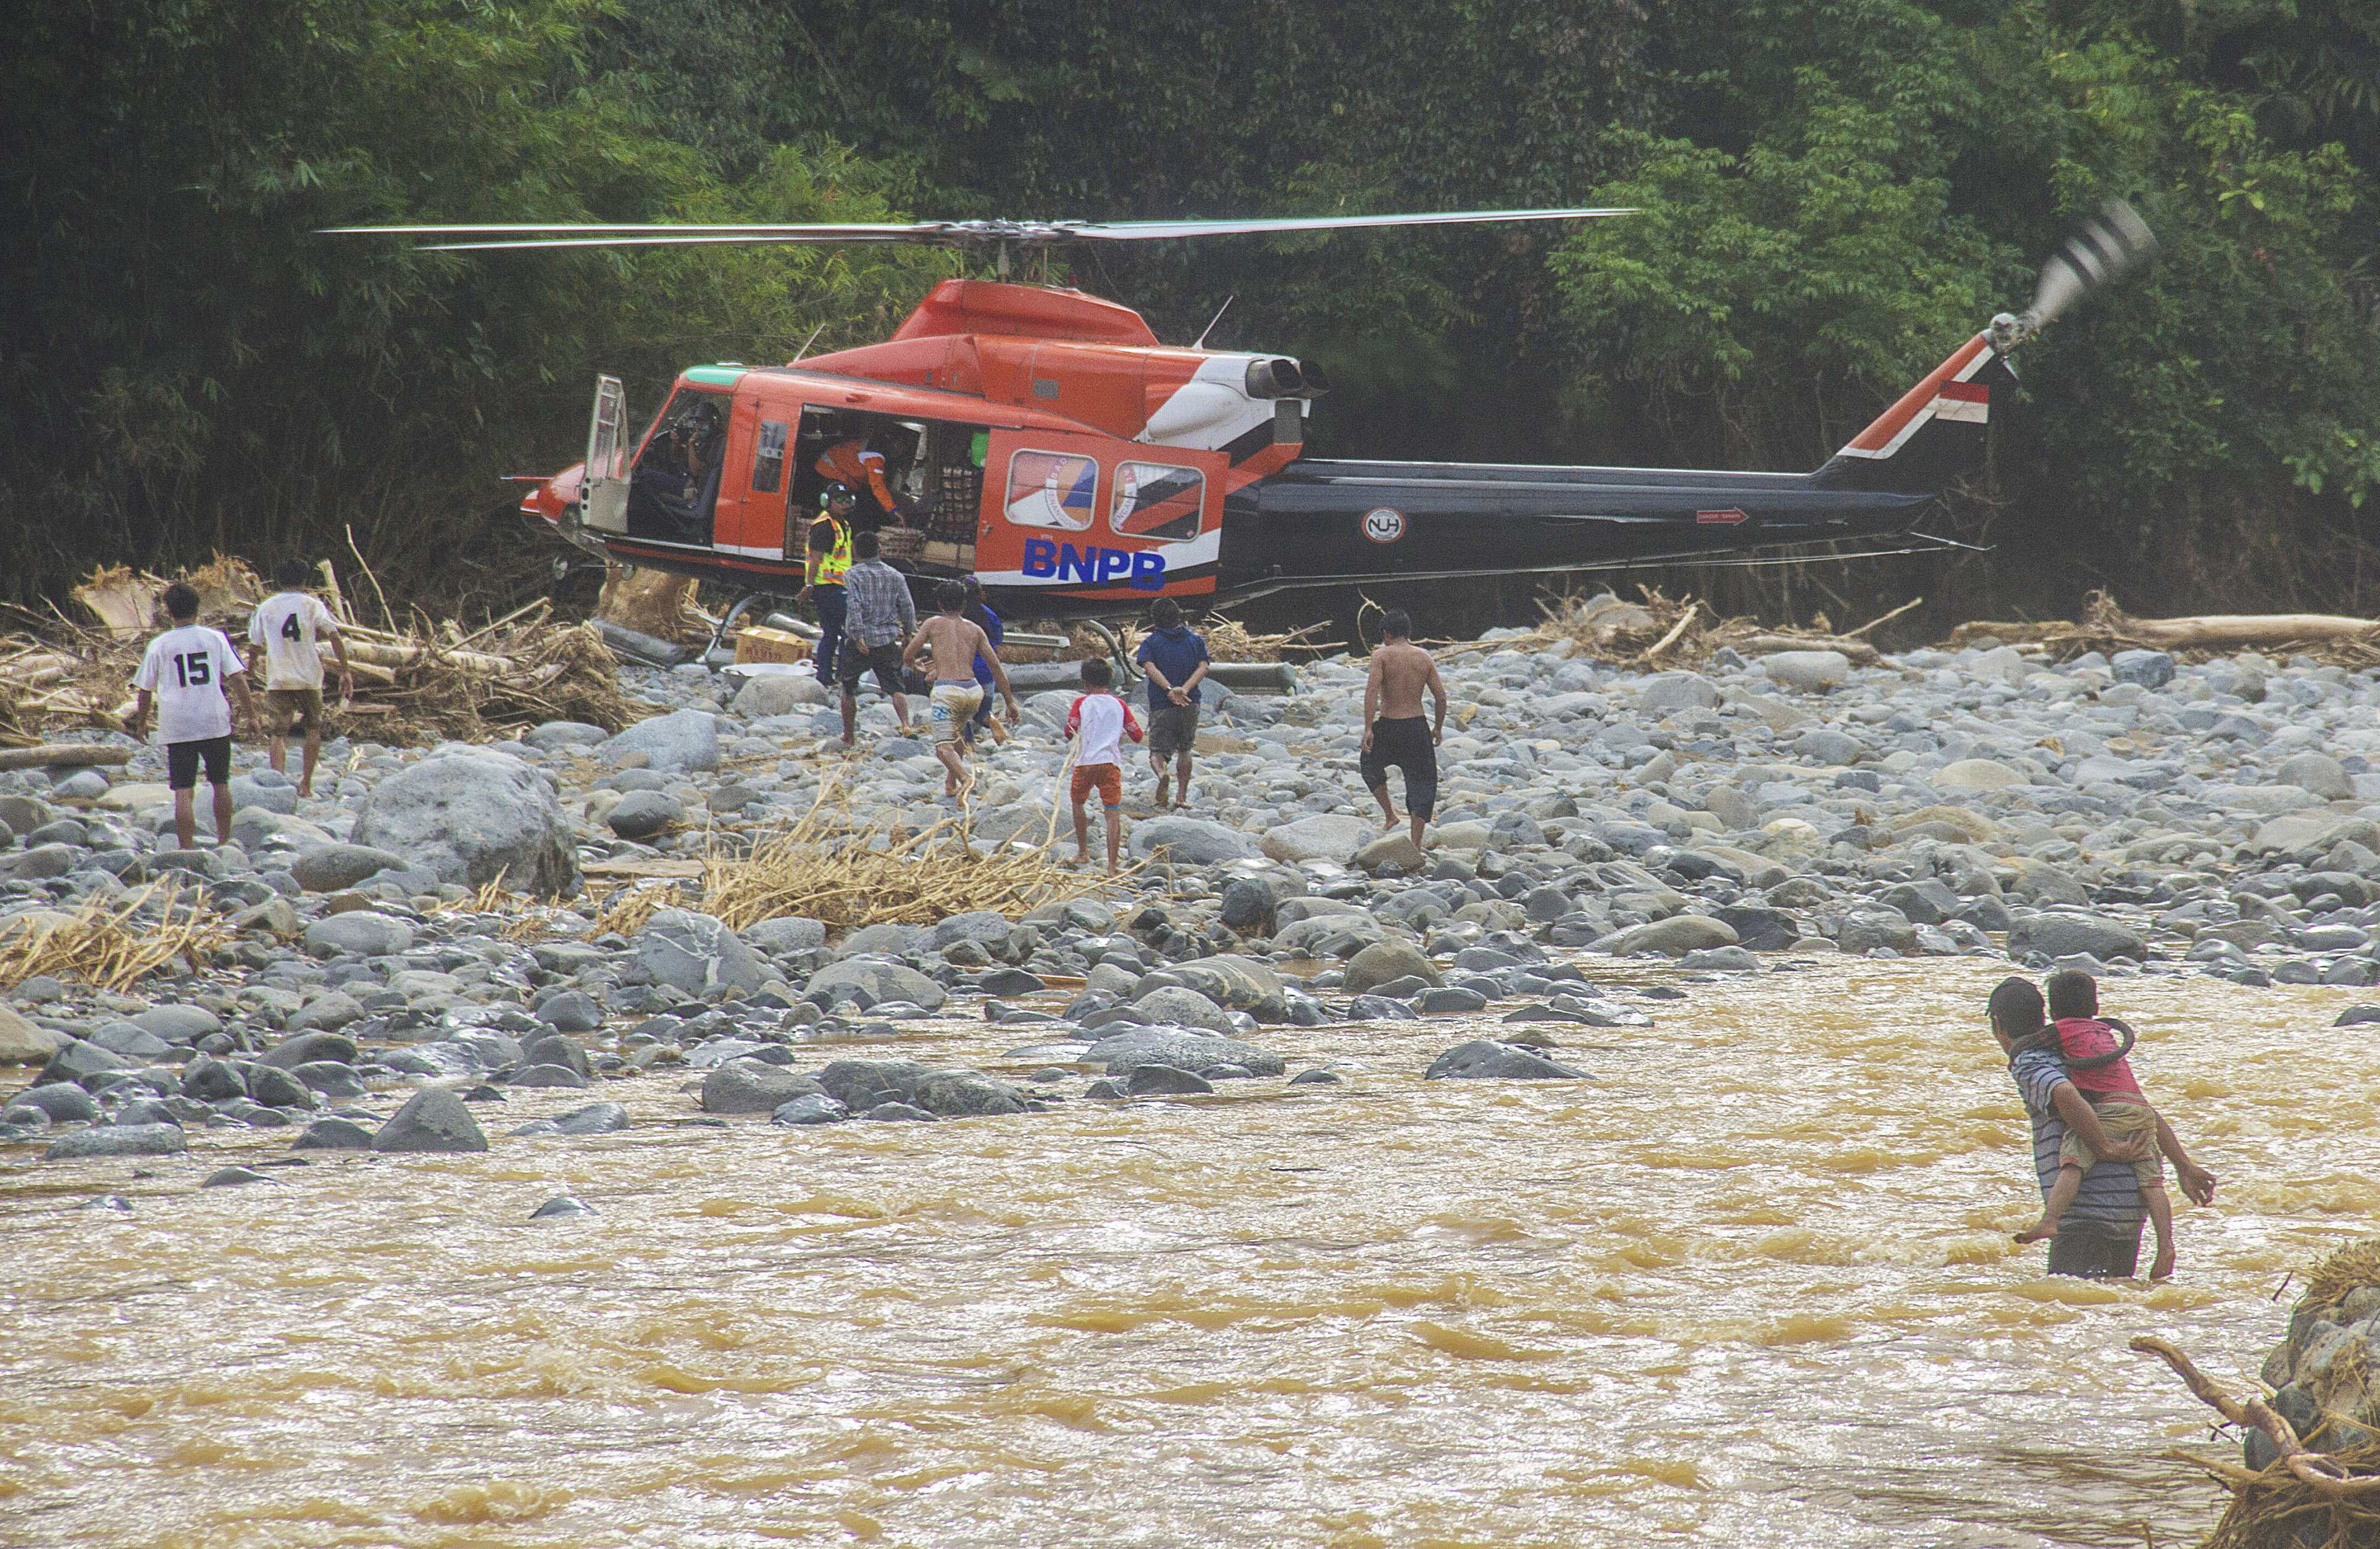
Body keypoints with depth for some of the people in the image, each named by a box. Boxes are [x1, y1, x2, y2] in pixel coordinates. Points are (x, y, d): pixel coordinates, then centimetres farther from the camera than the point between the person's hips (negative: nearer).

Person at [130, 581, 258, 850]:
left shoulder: (158, 646, 0)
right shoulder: (215, 638, 1)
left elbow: (145, 690, 5)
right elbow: (237, 678, 0)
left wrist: (141, 723, 19)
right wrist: (249, 715, 7)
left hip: (176, 728, -1)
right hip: (215, 724, 1)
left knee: (183, 792, -3)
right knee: (221, 783, 18)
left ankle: (187, 850, -10)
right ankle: (224, 841, 25)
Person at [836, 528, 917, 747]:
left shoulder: (853, 575, -6)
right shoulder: (894, 576, 7)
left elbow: (854, 606, -19)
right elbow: (907, 606, 4)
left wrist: (858, 637, -22)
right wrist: (908, 631, 19)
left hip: (861, 641, -3)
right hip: (889, 640, 3)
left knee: (849, 688, 13)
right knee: (895, 686, 4)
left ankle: (849, 737, 18)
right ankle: (905, 723, -20)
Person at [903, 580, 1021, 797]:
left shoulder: (934, 624, 9)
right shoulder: (975, 630, 16)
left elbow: (907, 657, 7)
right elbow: (997, 668, 12)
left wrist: (913, 665, 32)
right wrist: (1011, 703, 16)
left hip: (947, 690, -5)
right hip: (974, 691, 5)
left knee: (944, 748, -9)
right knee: (957, 732, 32)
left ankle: (965, 779, -36)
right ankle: (951, 783, 36)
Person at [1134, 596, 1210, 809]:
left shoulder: (1150, 642, 2)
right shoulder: (1195, 640, 9)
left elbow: (1149, 667, -16)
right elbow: (1203, 667, -5)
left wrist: (1169, 690, -25)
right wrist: (1184, 690, -17)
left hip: (1161, 705, -2)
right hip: (1191, 705, 2)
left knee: (1158, 752, 2)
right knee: (1185, 750, 21)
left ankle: (1162, 774, -31)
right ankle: (1183, 796, 17)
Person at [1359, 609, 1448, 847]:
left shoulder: (1382, 656, -7)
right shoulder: (1424, 658, 3)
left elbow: (1372, 690, -19)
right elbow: (1441, 696, 4)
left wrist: (1368, 729, -20)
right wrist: (1438, 727, 18)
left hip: (1387, 728, -2)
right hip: (1417, 728, 2)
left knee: (1371, 765, 29)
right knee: (1422, 784, 9)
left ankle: (1389, 814, 21)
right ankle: (1416, 846, 5)